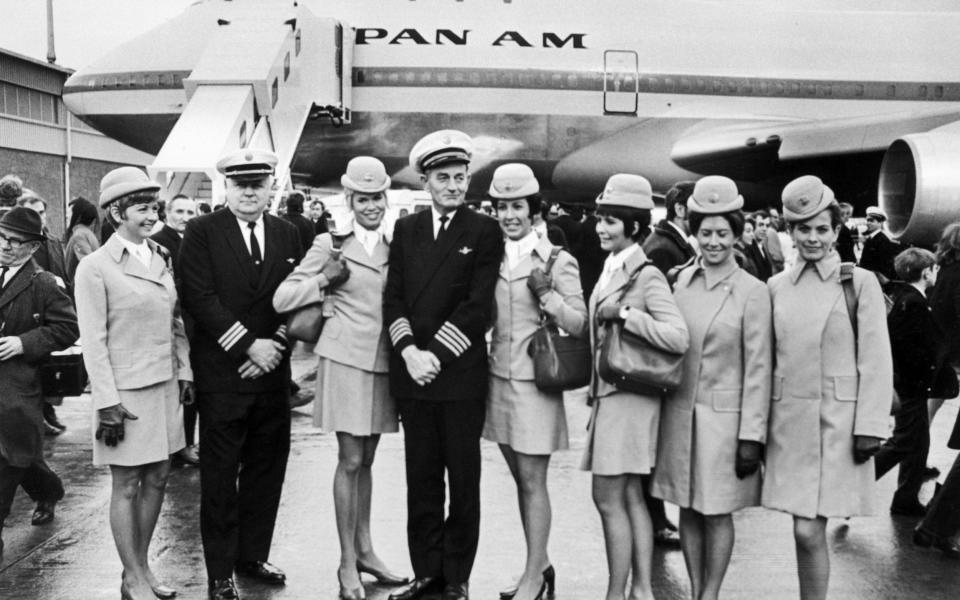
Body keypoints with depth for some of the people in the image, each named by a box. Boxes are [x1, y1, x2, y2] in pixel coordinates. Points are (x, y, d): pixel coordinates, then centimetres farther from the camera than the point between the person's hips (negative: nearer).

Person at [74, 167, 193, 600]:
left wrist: (185, 373, 7)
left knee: (157, 479, 12)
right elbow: (93, 341, -12)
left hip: (165, 386, 6)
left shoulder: (162, 258, 7)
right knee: (126, 485, 5)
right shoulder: (95, 267, -10)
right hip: (126, 392, -6)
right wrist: (107, 403, -14)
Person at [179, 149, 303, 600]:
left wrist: (275, 347, -6)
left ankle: (253, 556, 26)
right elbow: (199, 298, -11)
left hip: (272, 373, 4)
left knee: (267, 470, 11)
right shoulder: (201, 232, -2)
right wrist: (249, 344, -15)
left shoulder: (288, 234, 11)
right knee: (220, 478, 3)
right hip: (221, 373, -4)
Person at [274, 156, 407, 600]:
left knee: (366, 460, 14)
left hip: (384, 361, 5)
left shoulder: (393, 247, 9)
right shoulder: (330, 244, -4)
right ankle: (347, 562, 9)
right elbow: (282, 299, -6)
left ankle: (364, 549, 26)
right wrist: (323, 282, -18)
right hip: (346, 359, -5)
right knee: (350, 461, -2)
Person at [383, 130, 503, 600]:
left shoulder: (485, 232, 0)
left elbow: (477, 305, -9)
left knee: (463, 479, 5)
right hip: (412, 371, 4)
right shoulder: (405, 229, 12)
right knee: (421, 478, 10)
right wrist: (409, 351, -9)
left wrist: (436, 354, -13)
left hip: (461, 374, -3)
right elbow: (393, 297, 5)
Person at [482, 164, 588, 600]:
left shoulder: (557, 260, -7)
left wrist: (546, 294, -21)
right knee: (521, 479, 14)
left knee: (533, 482, 0)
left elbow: (580, 325, -9)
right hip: (499, 379, 6)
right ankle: (539, 564, 28)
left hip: (535, 383, -6)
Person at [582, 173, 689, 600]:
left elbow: (679, 338, -24)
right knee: (631, 498, 12)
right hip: (609, 393, 9)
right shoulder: (610, 270, 11)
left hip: (629, 398, -9)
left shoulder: (648, 276, -14)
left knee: (609, 498, -2)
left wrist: (624, 314, -22)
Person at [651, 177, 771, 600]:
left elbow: (758, 369, -8)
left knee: (717, 513, 5)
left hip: (723, 415, -4)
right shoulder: (683, 280, 4)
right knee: (688, 509, 11)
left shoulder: (752, 292, -8)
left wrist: (752, 435, -10)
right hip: (679, 411, 4)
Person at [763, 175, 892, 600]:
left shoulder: (860, 283, -2)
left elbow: (876, 361, -4)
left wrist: (870, 427, -9)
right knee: (806, 530, 7)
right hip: (789, 420, 3)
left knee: (808, 531, -6)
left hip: (838, 421, -3)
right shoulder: (776, 287, 8)